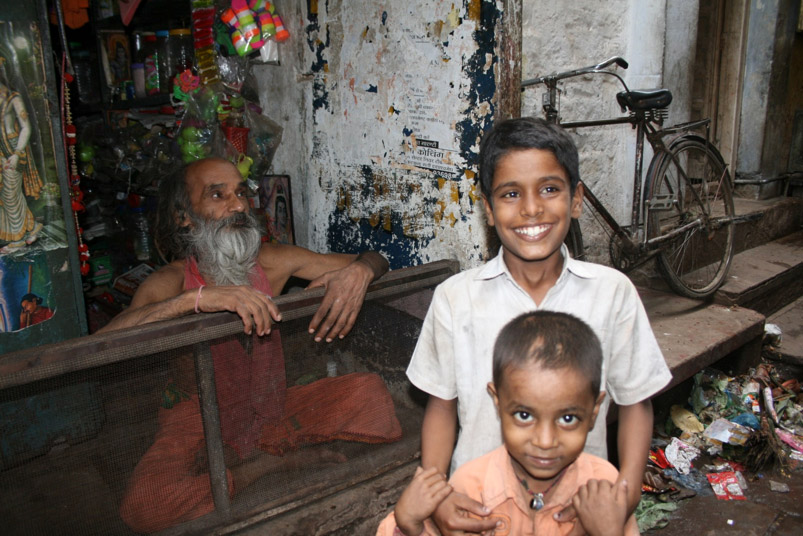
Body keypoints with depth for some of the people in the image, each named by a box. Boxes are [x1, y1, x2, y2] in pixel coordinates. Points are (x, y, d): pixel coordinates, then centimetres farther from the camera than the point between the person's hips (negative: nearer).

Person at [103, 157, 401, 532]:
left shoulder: (271, 262, -6)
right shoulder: (170, 281, -14)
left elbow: (374, 260, -1)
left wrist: (359, 272, -26)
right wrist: (196, 298, -44)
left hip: (272, 413, 2)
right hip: (200, 427, -2)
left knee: (370, 390, -13)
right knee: (142, 504, -30)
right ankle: (276, 462, -9)